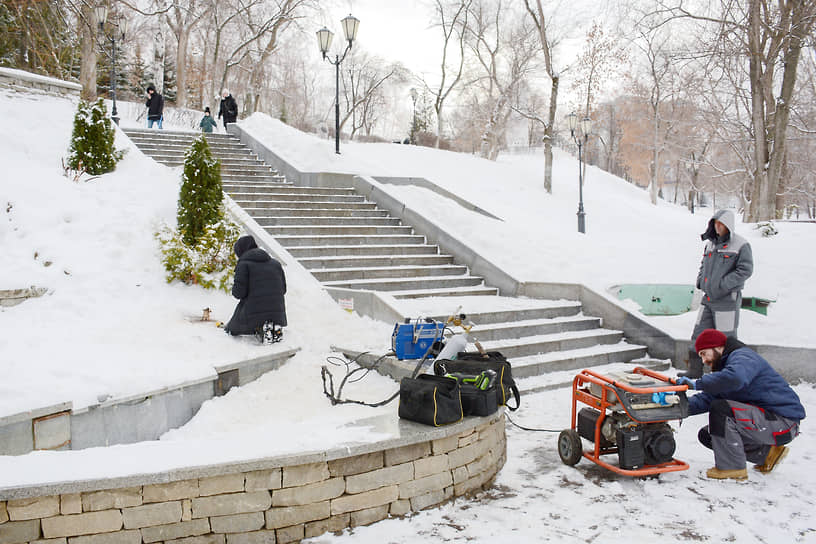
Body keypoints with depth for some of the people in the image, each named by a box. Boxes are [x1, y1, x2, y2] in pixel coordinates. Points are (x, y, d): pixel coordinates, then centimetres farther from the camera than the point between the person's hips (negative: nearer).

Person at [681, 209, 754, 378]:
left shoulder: (741, 245, -8)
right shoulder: (711, 243, 14)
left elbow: (745, 270, -14)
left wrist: (722, 285, -19)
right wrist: (700, 280, 9)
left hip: (728, 300, -6)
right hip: (708, 298, 6)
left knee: (726, 338, 1)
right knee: (699, 334, 6)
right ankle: (695, 369, 14)